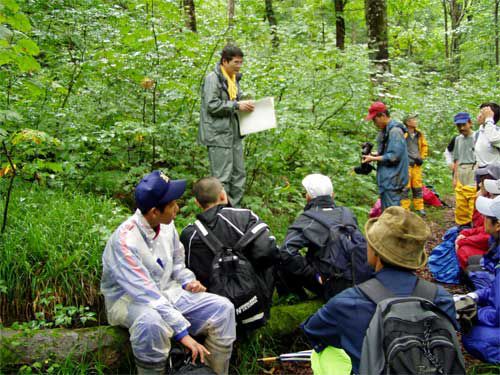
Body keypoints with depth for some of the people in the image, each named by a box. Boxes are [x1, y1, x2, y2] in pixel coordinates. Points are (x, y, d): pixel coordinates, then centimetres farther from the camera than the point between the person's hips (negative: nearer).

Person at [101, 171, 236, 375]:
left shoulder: (166, 225, -5)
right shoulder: (125, 241, -27)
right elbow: (146, 294, -31)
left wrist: (188, 281, -6)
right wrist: (183, 333, -32)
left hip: (166, 292, 7)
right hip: (130, 299, -6)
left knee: (222, 307, -9)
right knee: (151, 321, -41)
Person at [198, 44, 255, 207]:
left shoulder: (234, 78, 17)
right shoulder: (213, 78, -9)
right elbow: (211, 105, -18)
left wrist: (244, 106, 9)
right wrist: (237, 105, -18)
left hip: (234, 134, 9)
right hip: (219, 135, -9)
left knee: (238, 174, 11)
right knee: (222, 177, -6)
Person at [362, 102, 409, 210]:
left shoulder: (395, 131, -15)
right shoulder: (386, 130, 14)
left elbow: (394, 156, -19)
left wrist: (374, 159, -12)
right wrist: (374, 155, 5)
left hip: (393, 180, -10)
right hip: (386, 179, 10)